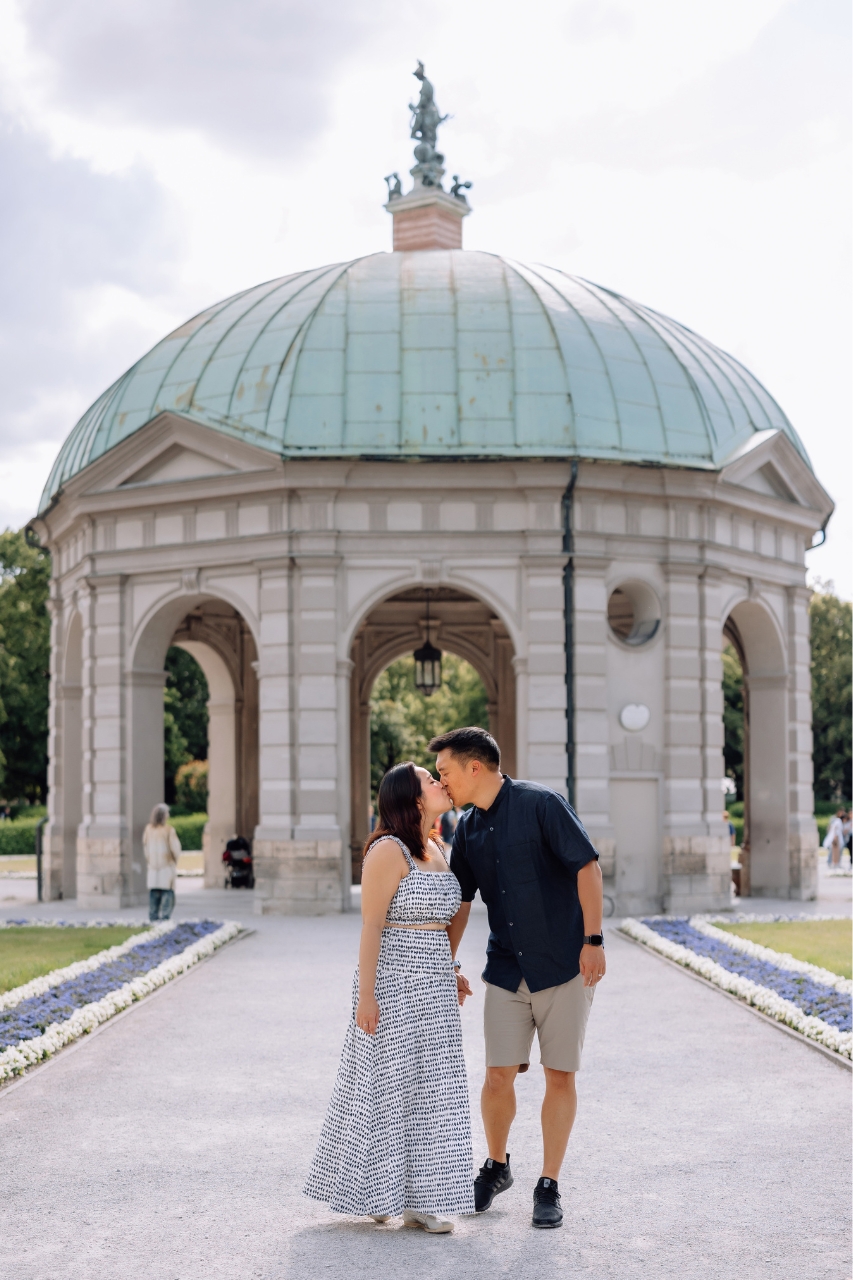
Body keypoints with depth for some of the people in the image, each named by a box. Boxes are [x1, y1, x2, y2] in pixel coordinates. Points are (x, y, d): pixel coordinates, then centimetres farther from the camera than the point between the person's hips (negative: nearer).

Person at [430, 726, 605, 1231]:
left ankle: (549, 1186, 12)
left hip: (565, 966, -5)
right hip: (507, 970, 5)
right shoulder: (469, 829, 8)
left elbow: (587, 866, -14)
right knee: (499, 1075, 1)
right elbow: (459, 901, 17)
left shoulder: (540, 804, -11)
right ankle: (497, 1166, 24)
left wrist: (593, 940, -18)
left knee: (560, 1076, 1)